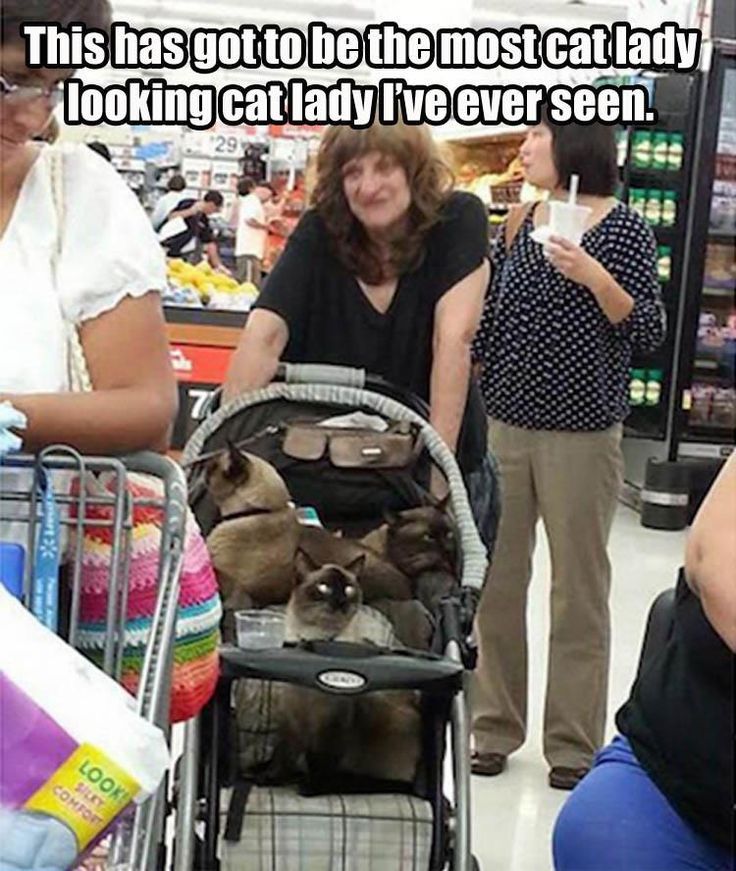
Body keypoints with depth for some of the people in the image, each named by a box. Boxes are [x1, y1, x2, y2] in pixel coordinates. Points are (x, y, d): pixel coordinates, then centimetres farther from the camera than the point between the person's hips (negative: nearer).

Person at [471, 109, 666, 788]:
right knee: (495, 581, 9)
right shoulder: (519, 224, 8)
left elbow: (649, 334, -10)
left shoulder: (623, 228, -5)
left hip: (581, 434, -4)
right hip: (502, 426, 5)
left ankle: (574, 744, 15)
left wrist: (596, 279, -23)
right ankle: (493, 728, 22)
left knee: (579, 590, 5)